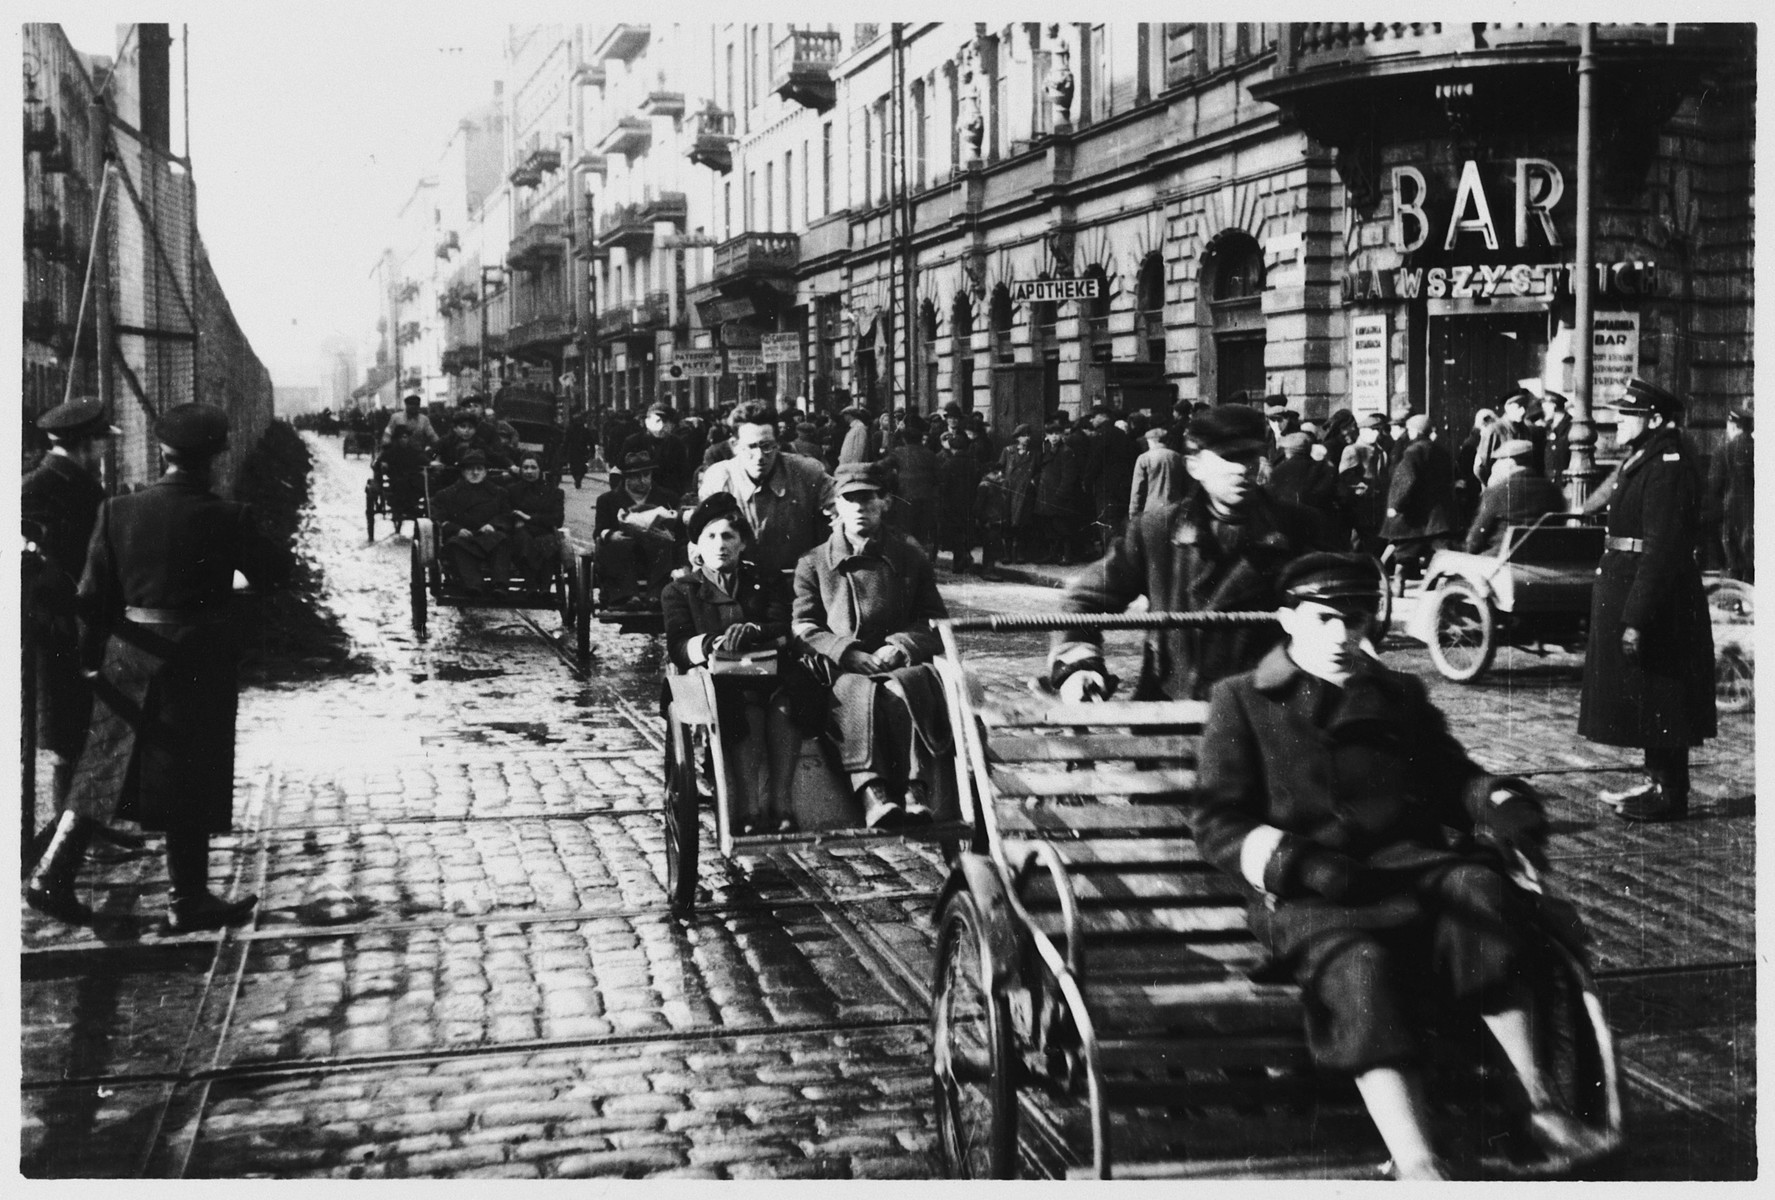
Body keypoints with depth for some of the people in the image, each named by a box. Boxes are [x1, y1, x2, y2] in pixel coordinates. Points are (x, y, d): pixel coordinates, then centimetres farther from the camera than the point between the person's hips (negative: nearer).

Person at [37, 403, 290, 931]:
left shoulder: (119, 511, -3)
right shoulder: (227, 518, -15)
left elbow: (93, 596, 0)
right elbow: (274, 572, -2)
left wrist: (92, 657, 11)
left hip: (130, 658, 4)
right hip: (198, 663, -4)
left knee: (108, 767, 18)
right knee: (189, 782, 6)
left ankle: (54, 873, 16)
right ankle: (189, 902, 15)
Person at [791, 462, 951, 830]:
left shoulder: (910, 556, 18)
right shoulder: (813, 564, 16)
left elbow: (935, 619, 14)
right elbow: (805, 627, 6)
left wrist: (900, 646, -7)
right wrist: (850, 654, -11)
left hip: (901, 661, 1)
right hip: (842, 669, -1)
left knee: (907, 685, -36)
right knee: (858, 691, -37)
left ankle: (916, 790, -49)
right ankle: (871, 792, -54)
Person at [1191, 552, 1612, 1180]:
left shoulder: (1399, 695, 29)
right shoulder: (1240, 700, 15)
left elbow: (1453, 772, 27)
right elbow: (1215, 819, 6)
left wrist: (1503, 803, 3)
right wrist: (1294, 862, -12)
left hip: (1409, 866, 3)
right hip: (1309, 894, -3)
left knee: (1477, 887, -32)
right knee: (1357, 964, -36)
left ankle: (1538, 1099, -28)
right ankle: (1416, 1166, -47)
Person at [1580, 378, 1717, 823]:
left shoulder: (1667, 469, -18)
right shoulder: (1640, 462, 13)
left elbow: (1662, 551, -23)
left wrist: (1635, 619, -26)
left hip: (1657, 599, -10)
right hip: (1631, 588, 10)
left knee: (1657, 704, -2)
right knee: (1646, 703, 17)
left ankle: (1669, 797, 6)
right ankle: (1659, 783, 27)